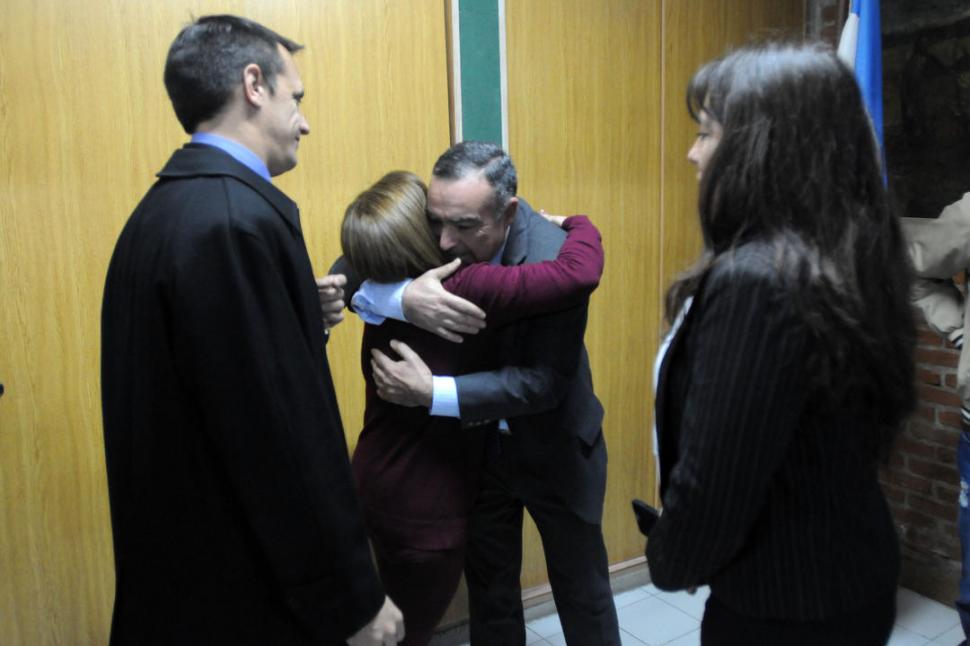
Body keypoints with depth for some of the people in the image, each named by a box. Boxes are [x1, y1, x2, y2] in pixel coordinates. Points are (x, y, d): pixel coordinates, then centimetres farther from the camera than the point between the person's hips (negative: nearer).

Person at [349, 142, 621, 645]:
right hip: (474, 440, 4)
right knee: (488, 583, 19)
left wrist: (432, 393, -36)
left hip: (553, 446, -3)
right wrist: (402, 297, -42)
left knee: (581, 588, 15)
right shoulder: (432, 231, -16)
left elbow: (544, 381, -28)